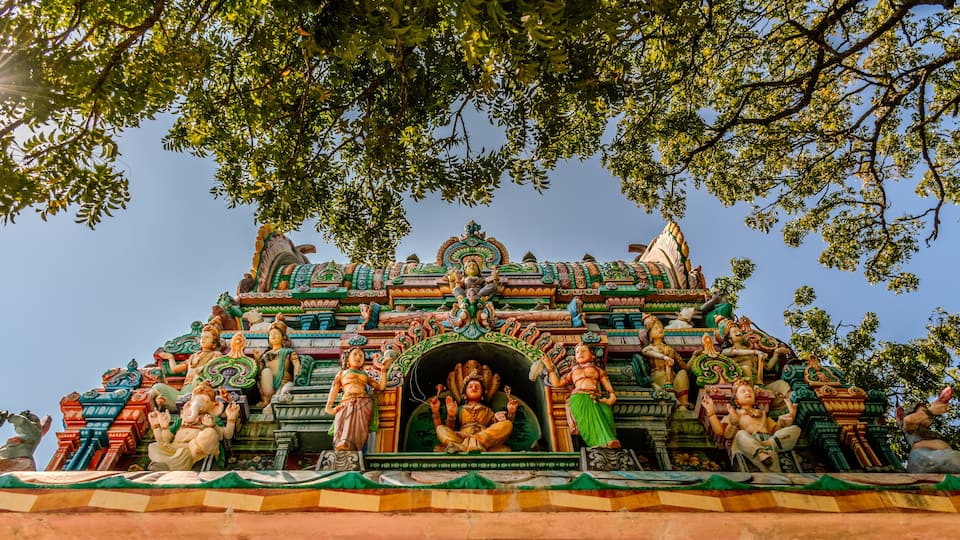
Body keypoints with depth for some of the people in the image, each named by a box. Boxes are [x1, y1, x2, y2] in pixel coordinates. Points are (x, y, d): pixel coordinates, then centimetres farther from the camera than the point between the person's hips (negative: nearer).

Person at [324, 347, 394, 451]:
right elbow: (334, 389, 15)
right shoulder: (341, 373, 33)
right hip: (346, 404, 0)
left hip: (364, 402, 1)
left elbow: (381, 386, 23)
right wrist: (329, 407, -3)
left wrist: (384, 369, 17)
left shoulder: (365, 375, 37)